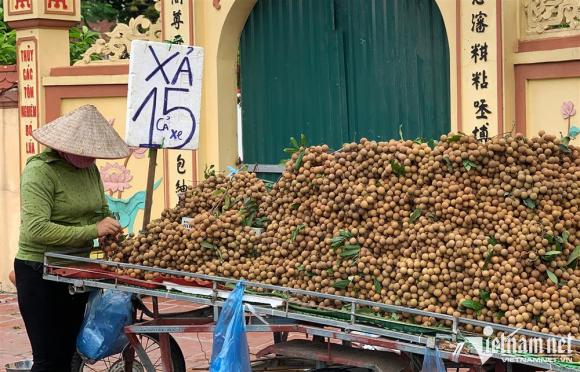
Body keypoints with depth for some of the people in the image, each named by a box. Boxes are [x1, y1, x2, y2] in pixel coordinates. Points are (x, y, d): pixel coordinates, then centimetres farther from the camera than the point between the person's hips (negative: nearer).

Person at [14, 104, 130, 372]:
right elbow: (36, 229, -28)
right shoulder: (40, 171, -18)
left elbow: (103, 211, 19)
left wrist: (110, 230, -5)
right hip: (40, 274, -8)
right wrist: (92, 231, -28)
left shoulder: (90, 169, 6)